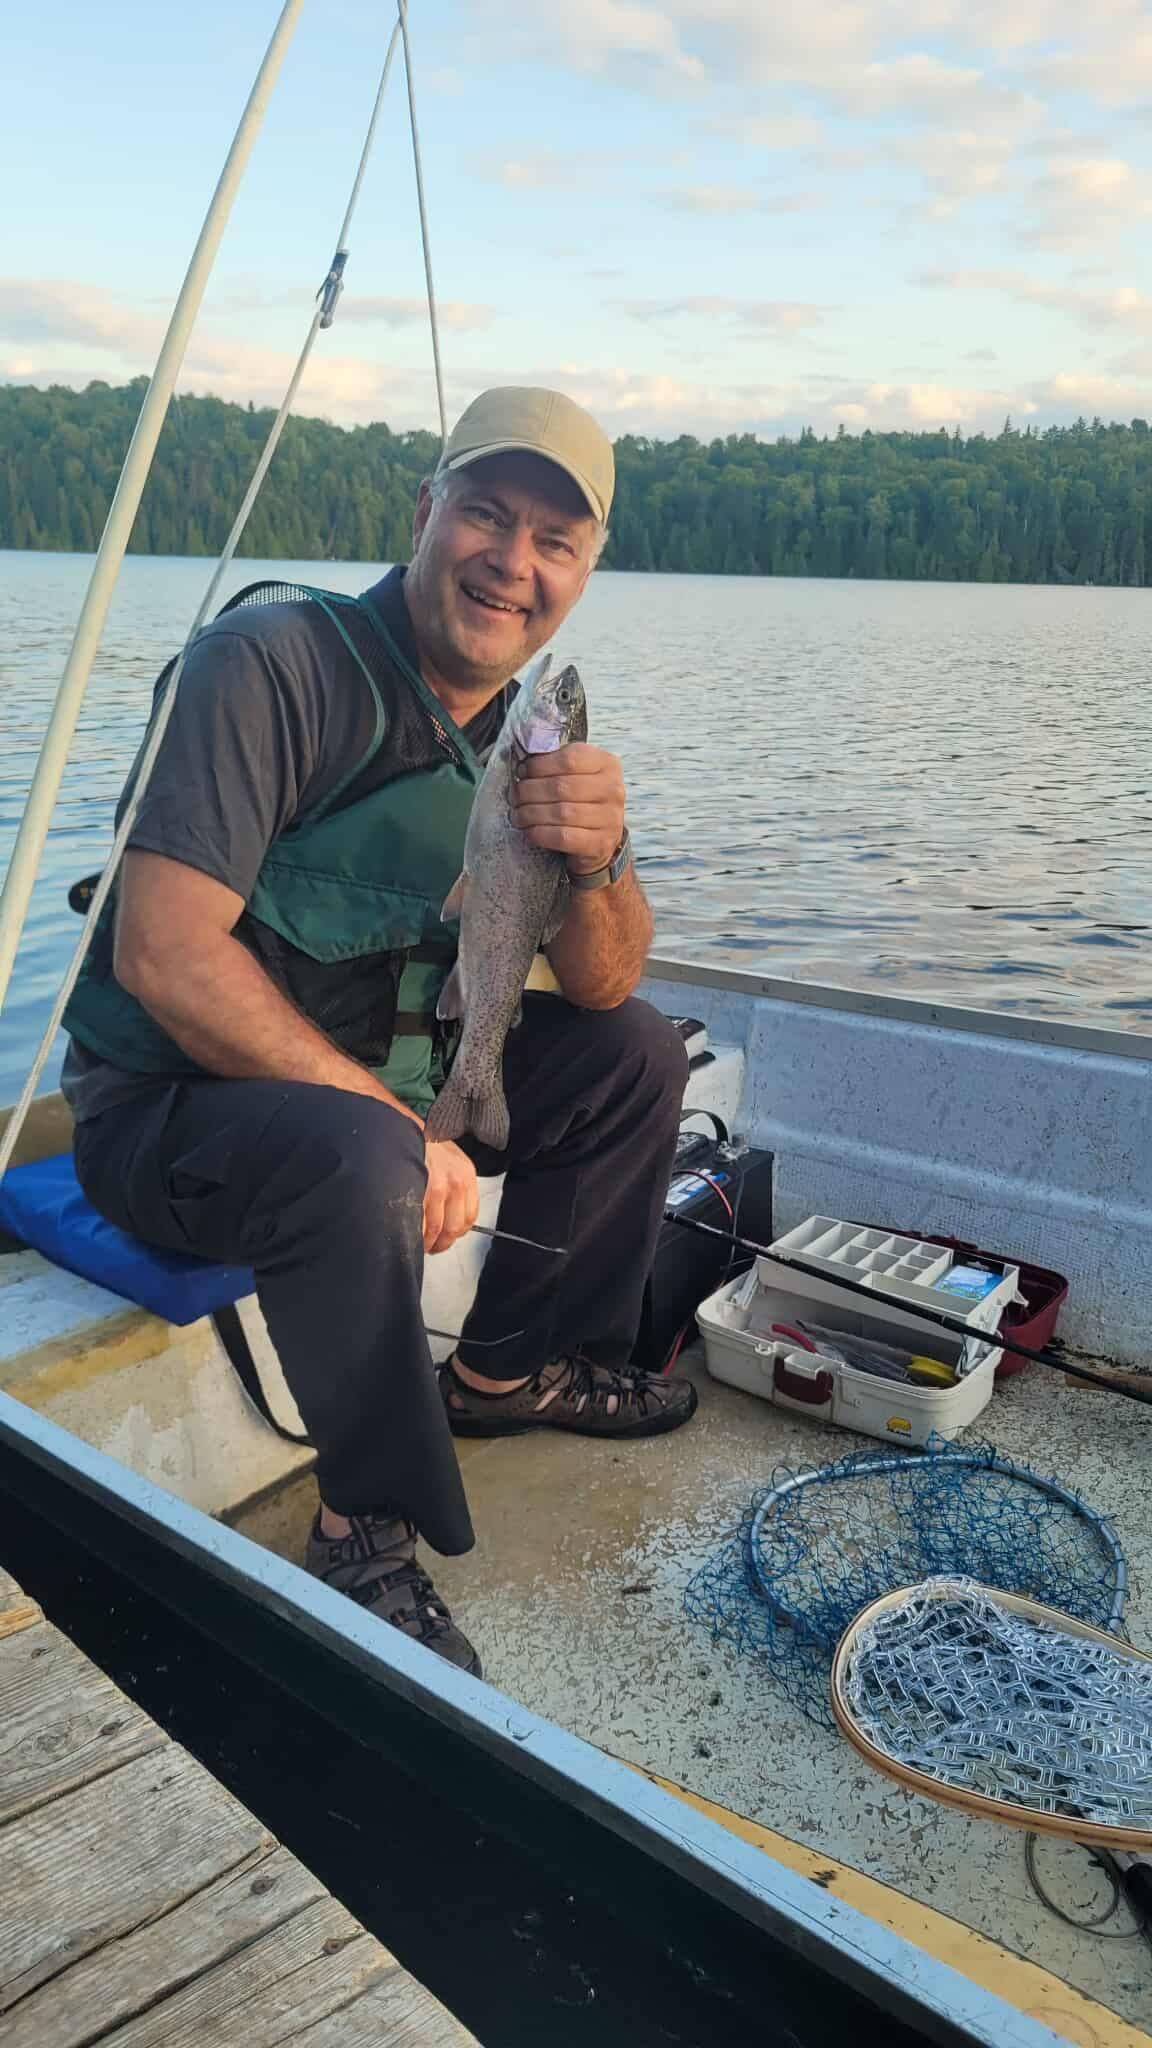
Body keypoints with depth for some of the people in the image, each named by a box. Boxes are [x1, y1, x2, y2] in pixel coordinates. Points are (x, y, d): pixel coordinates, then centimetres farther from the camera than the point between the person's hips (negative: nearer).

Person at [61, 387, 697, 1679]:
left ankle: (508, 1369, 19)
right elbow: (165, 955, -29)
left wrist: (597, 860, -22)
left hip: (376, 1078, 8)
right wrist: (405, 1125, -29)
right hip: (167, 1104, -7)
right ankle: (370, 1533, -12)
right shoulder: (276, 662, -20)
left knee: (635, 1056, 7)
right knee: (356, 1162, -37)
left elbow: (602, 990, 1)